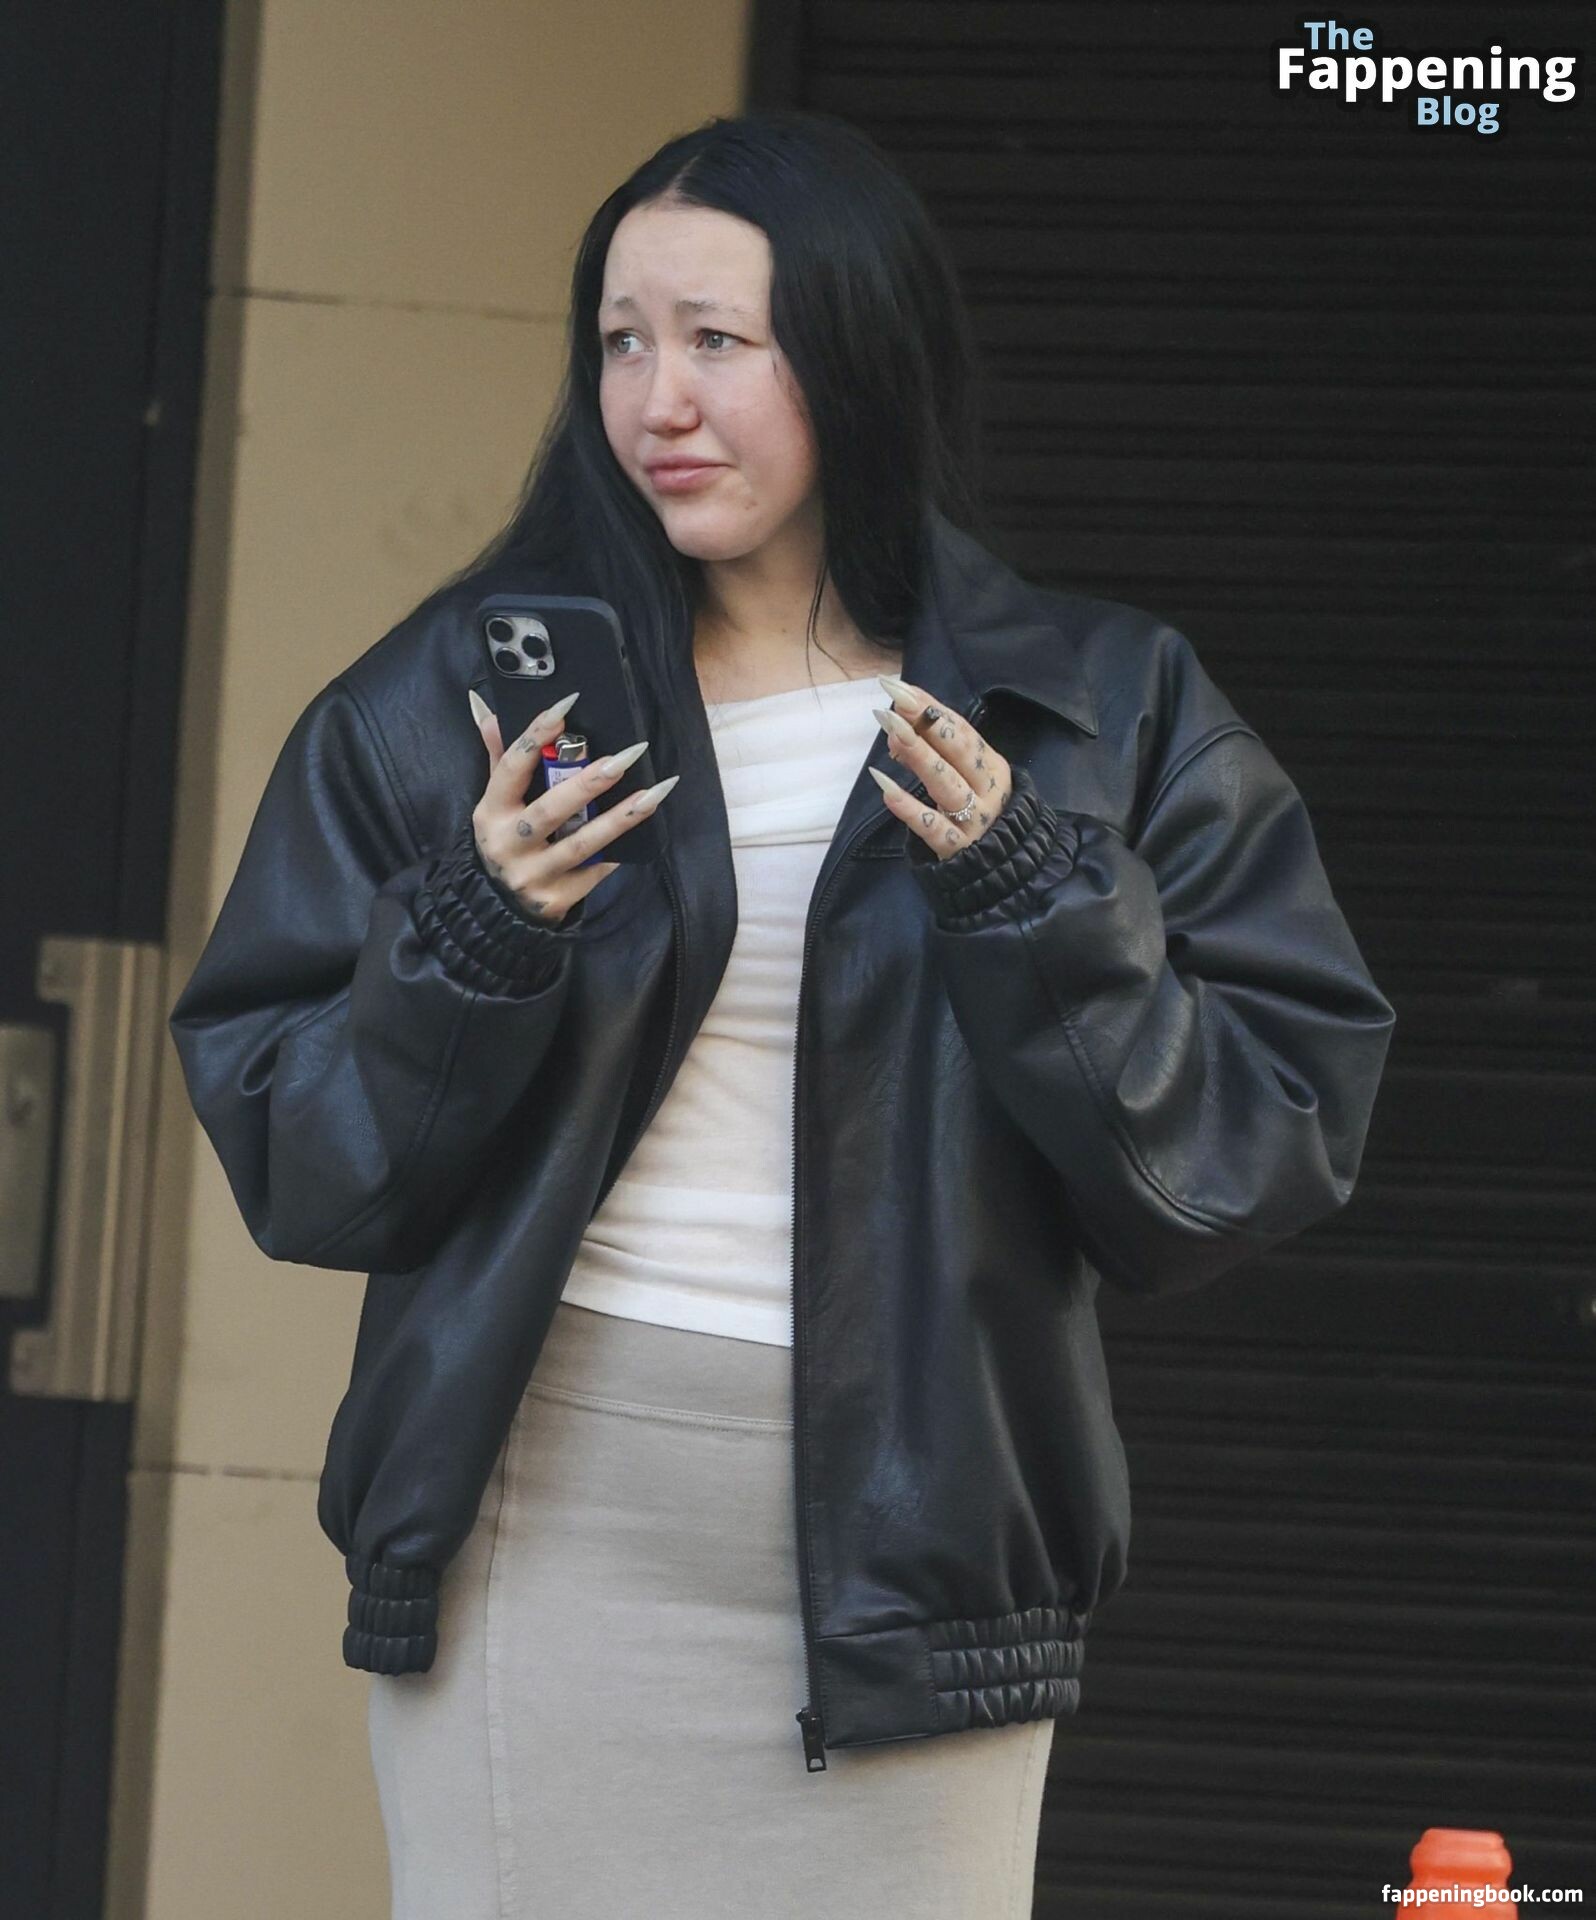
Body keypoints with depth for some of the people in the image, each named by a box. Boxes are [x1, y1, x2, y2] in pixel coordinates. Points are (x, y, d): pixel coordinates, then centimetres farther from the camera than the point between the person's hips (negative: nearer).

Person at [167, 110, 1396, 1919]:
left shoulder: (1099, 714, 6)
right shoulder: (460, 697, 6)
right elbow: (291, 1156, 6)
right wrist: (476, 936, -11)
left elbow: (1269, 1142, 1)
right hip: (543, 1530, 1)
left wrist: (1035, 902, -12)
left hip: (908, 1543, 0)